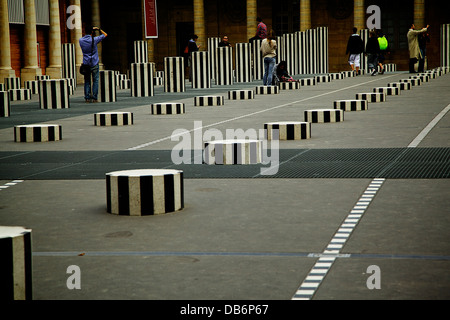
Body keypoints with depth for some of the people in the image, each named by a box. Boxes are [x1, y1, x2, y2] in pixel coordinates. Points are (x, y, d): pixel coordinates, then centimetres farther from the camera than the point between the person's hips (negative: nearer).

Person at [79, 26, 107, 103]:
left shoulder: (81, 40, -1)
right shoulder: (94, 40, -11)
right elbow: (105, 35, 2)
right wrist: (99, 29, 13)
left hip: (86, 64, 3)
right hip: (94, 64, -3)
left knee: (87, 81, 8)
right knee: (95, 81, 3)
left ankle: (87, 98, 2)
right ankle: (94, 98, -2)